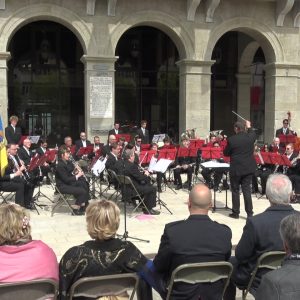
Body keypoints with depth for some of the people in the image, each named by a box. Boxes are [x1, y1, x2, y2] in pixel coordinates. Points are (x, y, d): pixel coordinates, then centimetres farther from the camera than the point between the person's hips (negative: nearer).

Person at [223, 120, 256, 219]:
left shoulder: (231, 139, -14)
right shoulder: (250, 137, -4)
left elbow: (226, 153, -3)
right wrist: (249, 127, 35)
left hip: (236, 169, -3)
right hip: (248, 168, 3)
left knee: (235, 190, 9)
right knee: (247, 190, 7)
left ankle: (235, 212, 14)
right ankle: (249, 212, 6)